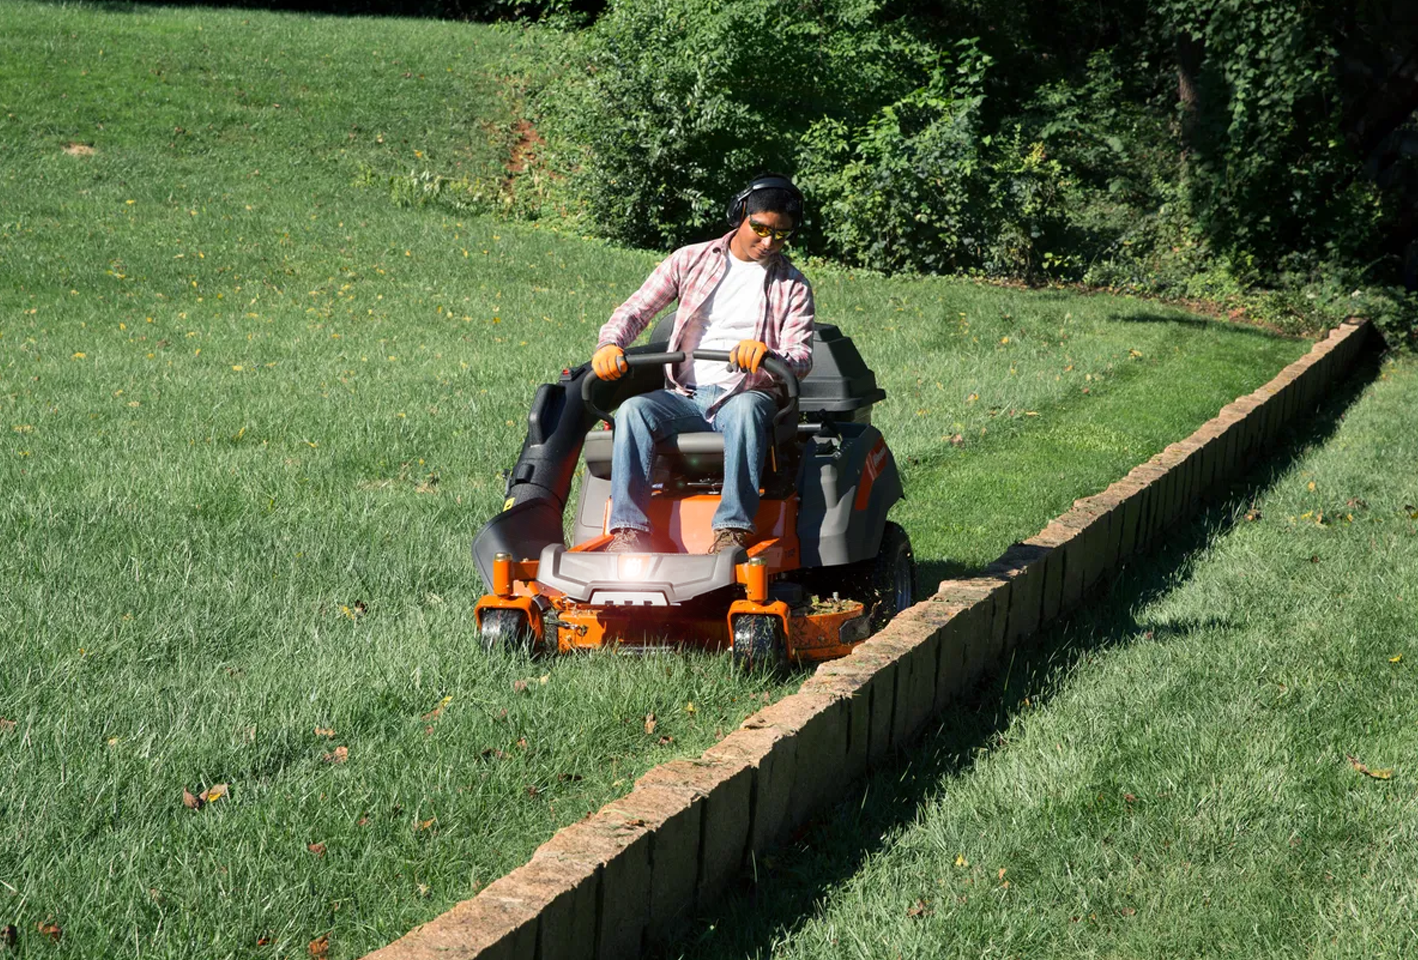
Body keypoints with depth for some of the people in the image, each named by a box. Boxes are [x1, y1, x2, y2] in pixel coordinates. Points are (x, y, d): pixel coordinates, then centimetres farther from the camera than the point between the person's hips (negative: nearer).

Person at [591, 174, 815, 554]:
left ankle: (734, 527, -45)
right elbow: (636, 309, 9)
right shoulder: (691, 260, 13)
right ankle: (629, 529, -37)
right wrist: (610, 344, -15)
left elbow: (801, 357, -1)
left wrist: (766, 356, -26)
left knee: (746, 409, -38)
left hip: (746, 396, -2)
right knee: (633, 410, -29)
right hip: (685, 395, 2)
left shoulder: (792, 286, 11)